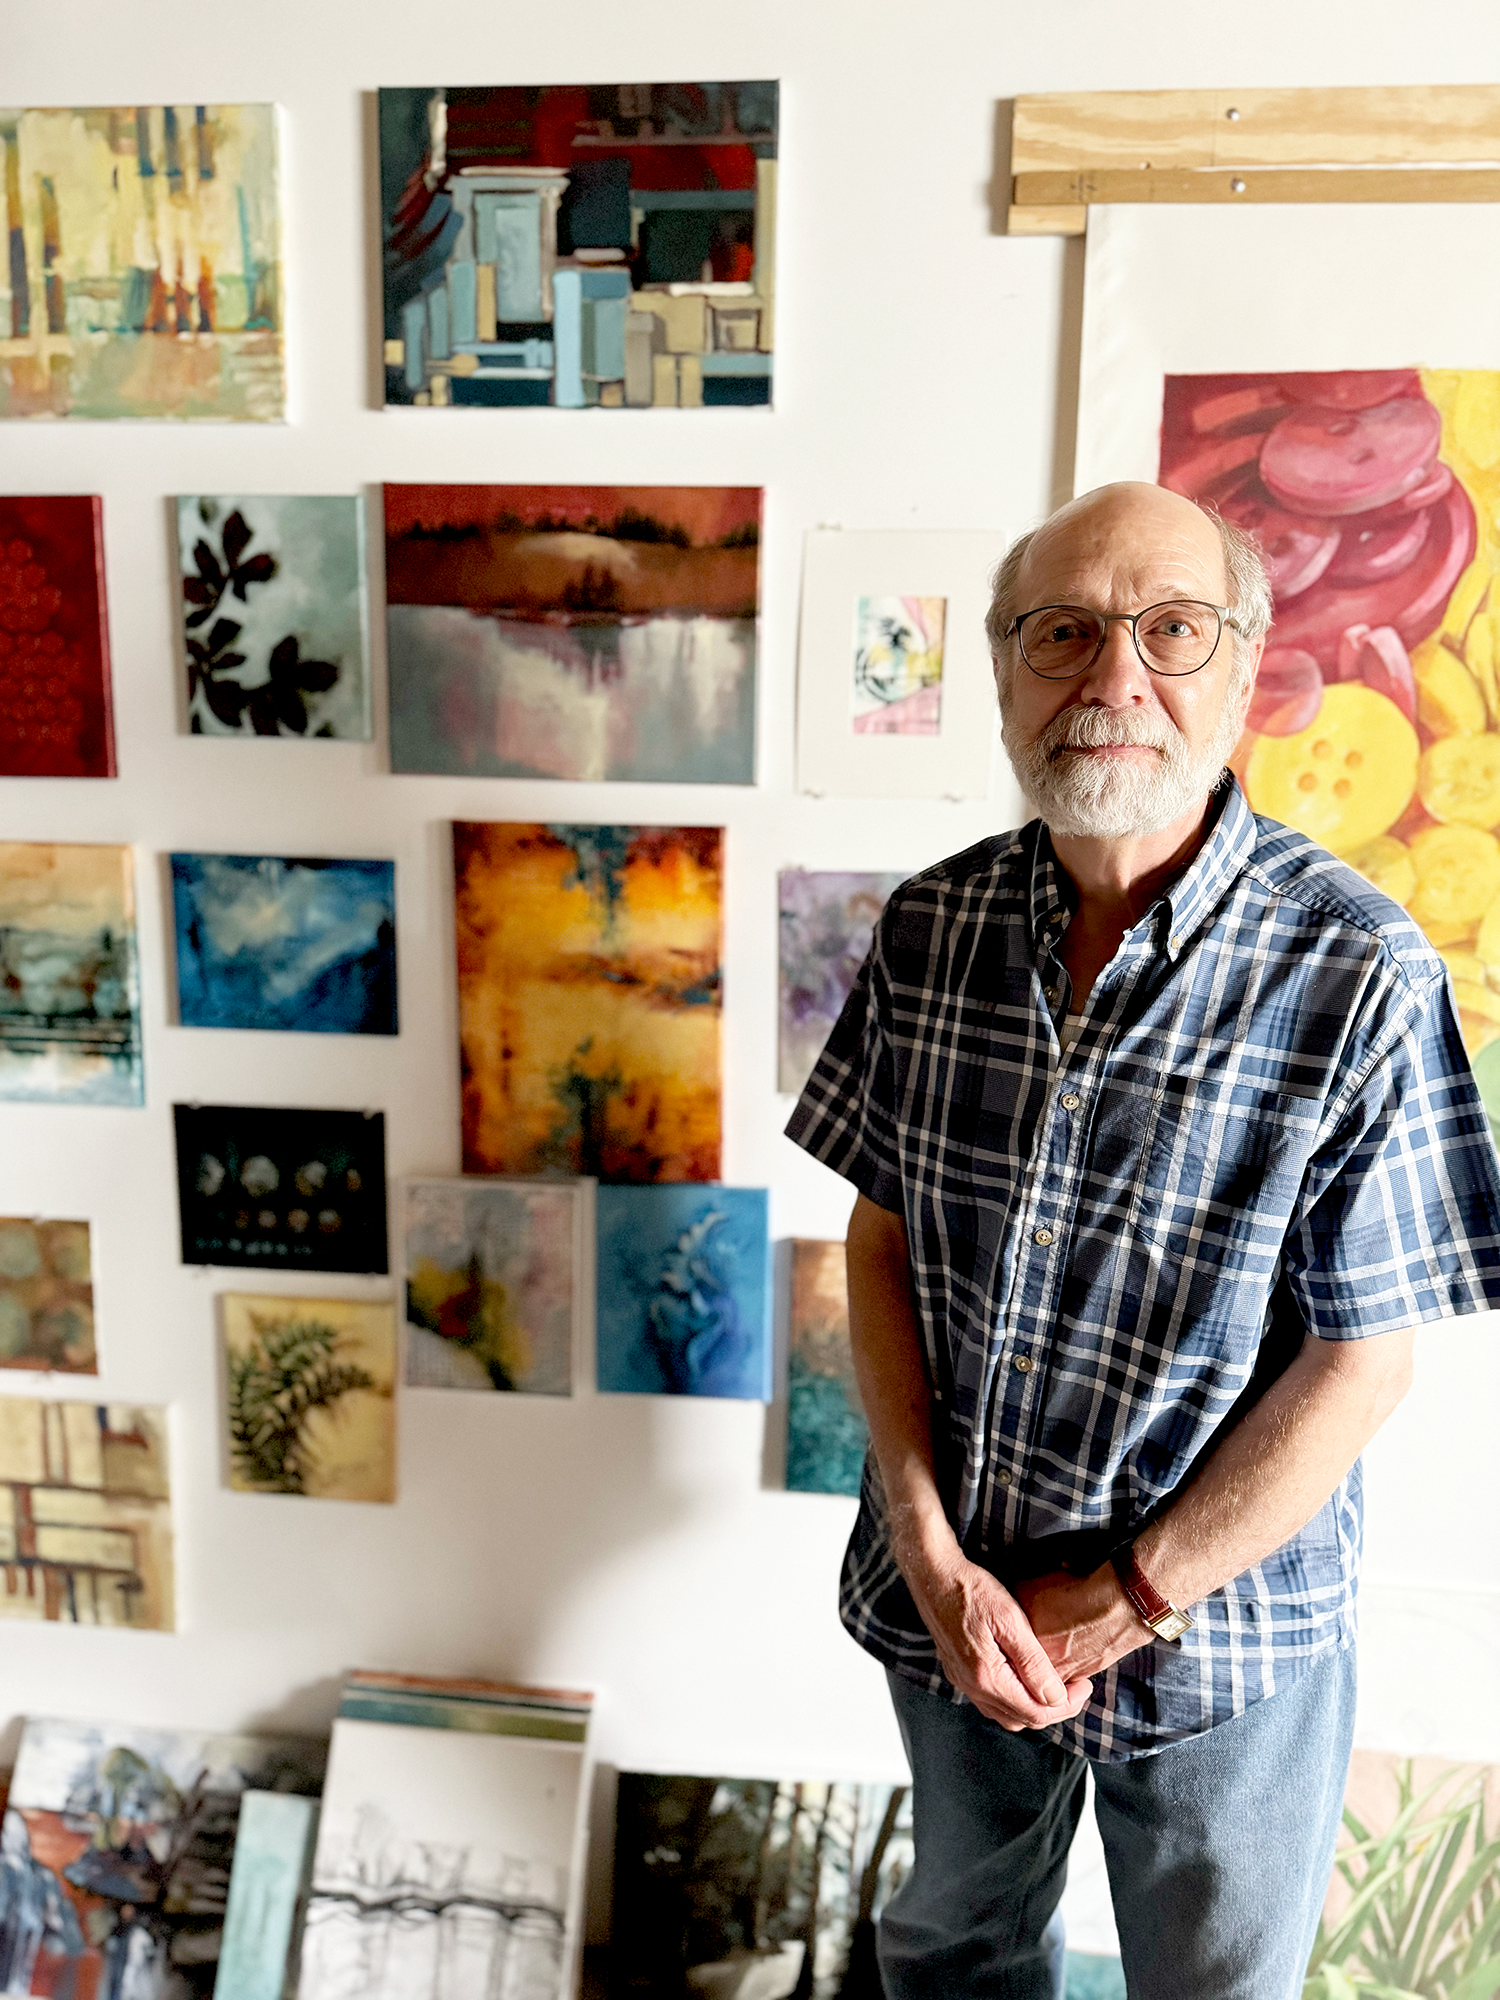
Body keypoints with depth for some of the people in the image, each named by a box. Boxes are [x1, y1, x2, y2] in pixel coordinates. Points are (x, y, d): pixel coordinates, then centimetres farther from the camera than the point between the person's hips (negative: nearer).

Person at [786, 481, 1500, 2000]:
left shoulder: (1356, 975, -22)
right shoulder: (928, 929, -9)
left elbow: (1361, 1365, -17)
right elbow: (882, 1236, -4)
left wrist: (1124, 1601, -14)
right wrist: (936, 1559, -10)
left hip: (1223, 1638, -3)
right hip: (955, 1593, 3)